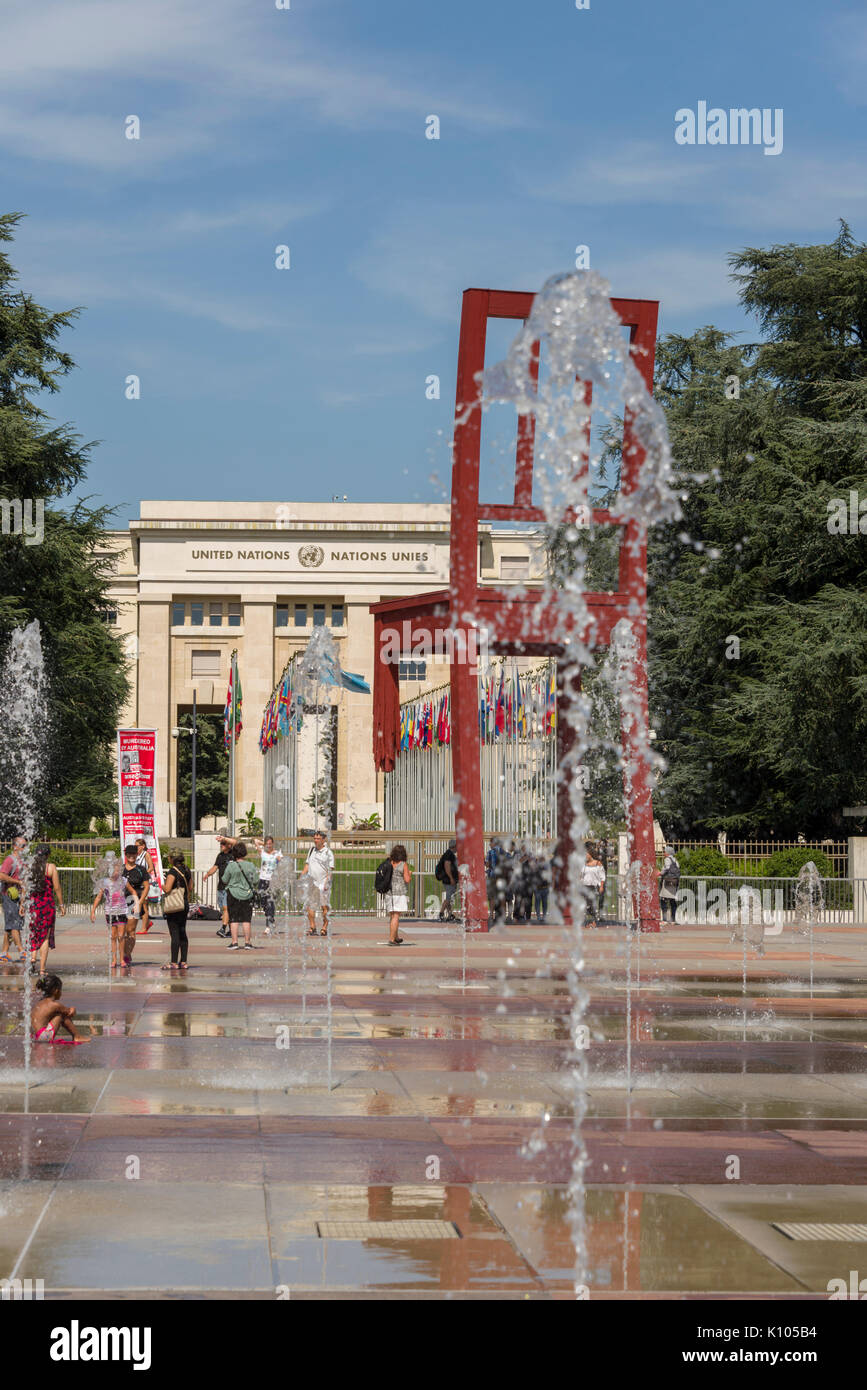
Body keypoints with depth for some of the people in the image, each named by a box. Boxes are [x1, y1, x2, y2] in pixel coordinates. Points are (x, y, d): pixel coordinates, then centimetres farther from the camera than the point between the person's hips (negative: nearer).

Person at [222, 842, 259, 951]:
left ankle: (234, 942, 1)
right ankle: (247, 942, 7)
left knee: (234, 919, 3)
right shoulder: (251, 866, -5)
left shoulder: (231, 866, -11)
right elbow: (256, 881, -1)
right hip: (248, 895, 2)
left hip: (233, 894, -2)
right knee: (246, 919, 7)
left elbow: (225, 880, -4)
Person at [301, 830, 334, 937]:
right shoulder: (311, 851, 15)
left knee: (324, 906, -5)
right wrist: (301, 878, 12)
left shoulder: (328, 853, -1)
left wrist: (327, 882, -15)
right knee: (309, 905, 3)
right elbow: (307, 866, 21)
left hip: (323, 883, -5)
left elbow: (330, 870, -5)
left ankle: (325, 928, 0)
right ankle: (312, 927, 11)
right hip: (311, 883, 5)